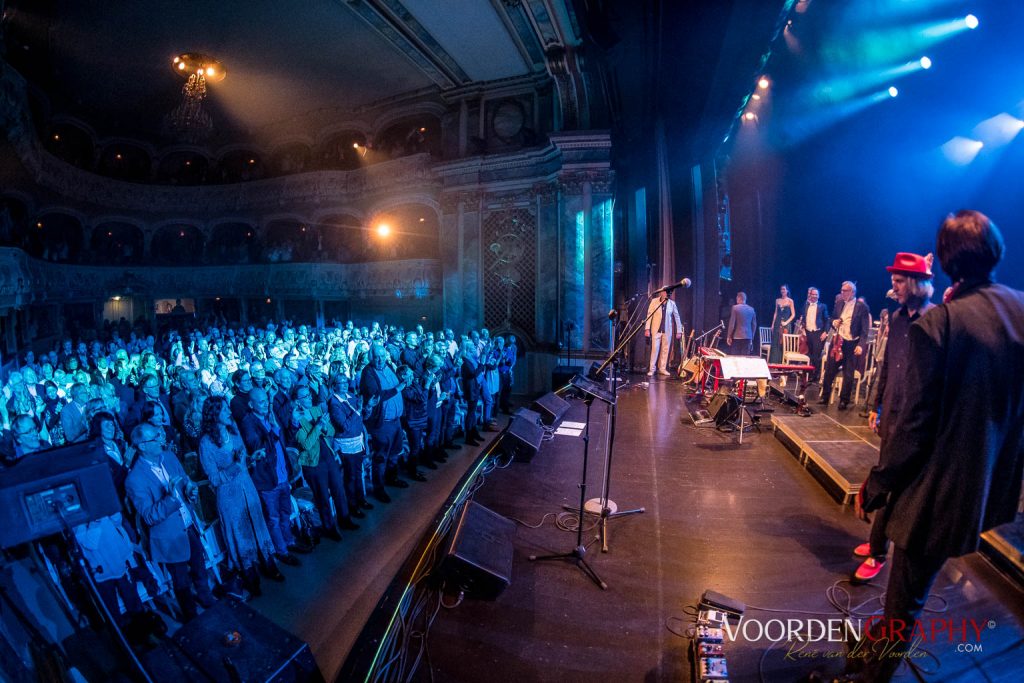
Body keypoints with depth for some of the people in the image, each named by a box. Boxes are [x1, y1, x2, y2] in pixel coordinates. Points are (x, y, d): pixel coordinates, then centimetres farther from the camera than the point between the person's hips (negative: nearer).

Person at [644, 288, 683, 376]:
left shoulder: (672, 303, 2)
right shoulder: (654, 301, -2)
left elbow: (677, 317, 6)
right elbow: (649, 315, -2)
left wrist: (679, 331, 4)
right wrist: (647, 328, -8)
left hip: (667, 330, 2)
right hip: (656, 329, -2)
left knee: (665, 349, 4)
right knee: (655, 349, -4)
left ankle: (662, 368, 14)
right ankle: (651, 369, 2)